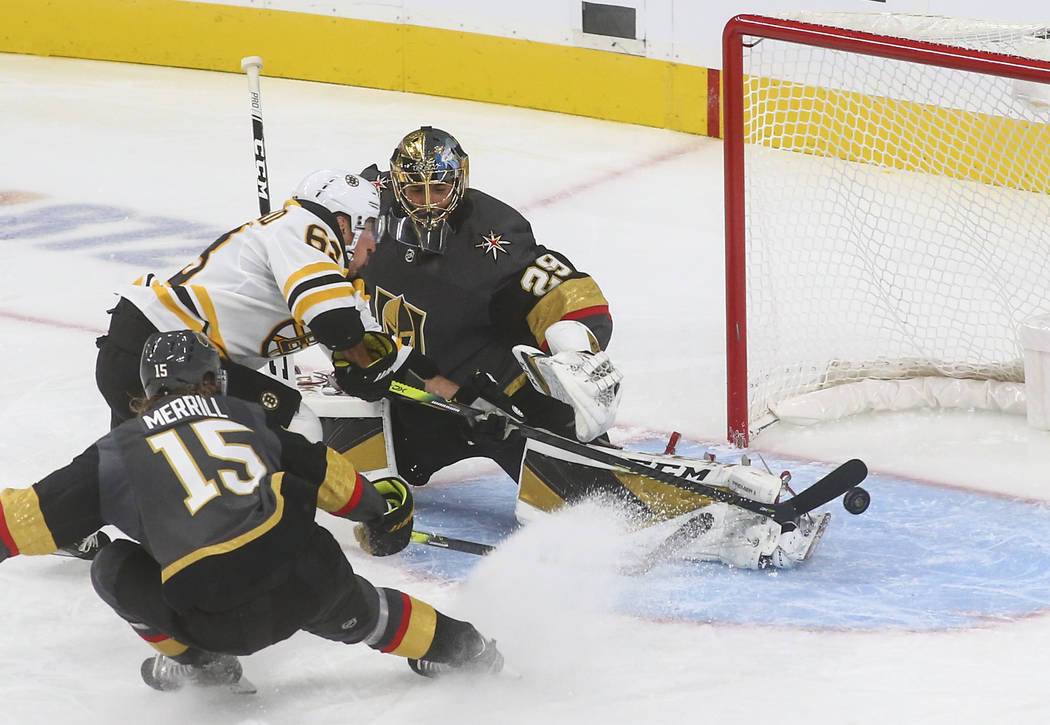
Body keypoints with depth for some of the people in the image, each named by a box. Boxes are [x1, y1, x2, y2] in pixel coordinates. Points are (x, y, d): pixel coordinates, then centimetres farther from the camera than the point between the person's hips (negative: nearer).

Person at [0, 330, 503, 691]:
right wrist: (379, 510, 49)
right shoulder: (245, 417, 24)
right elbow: (323, 472, 33)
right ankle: (458, 647, 37)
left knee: (116, 570, 17)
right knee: (355, 612, 34)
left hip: (224, 621, -4)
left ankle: (200, 662, 21)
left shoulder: (119, 451, 13)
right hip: (311, 581, 4)